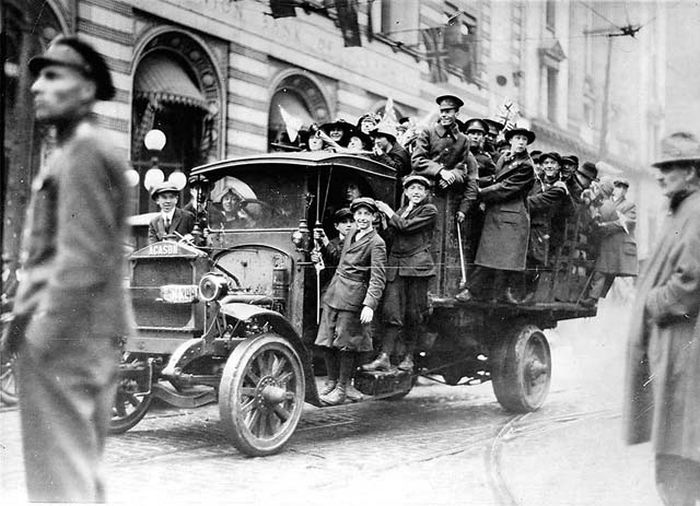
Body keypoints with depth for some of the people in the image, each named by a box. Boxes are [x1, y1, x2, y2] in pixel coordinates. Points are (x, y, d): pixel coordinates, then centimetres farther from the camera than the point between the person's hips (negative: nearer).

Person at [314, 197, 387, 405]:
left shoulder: (376, 243, -10)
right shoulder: (352, 232, 13)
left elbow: (378, 278, -16)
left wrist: (369, 305, -24)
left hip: (352, 296, -7)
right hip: (333, 292, 7)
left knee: (345, 343, -2)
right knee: (326, 340, 10)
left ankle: (342, 388, 9)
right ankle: (331, 381, 25)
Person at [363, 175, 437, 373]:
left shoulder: (429, 211, 2)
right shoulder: (401, 211, 22)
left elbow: (406, 227, -10)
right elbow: (391, 235, 13)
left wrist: (389, 212, 2)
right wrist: (384, 216, 2)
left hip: (416, 265, -4)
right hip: (395, 264, 4)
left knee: (413, 314, 0)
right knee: (392, 312, -4)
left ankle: (408, 358, 10)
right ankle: (384, 358, -7)